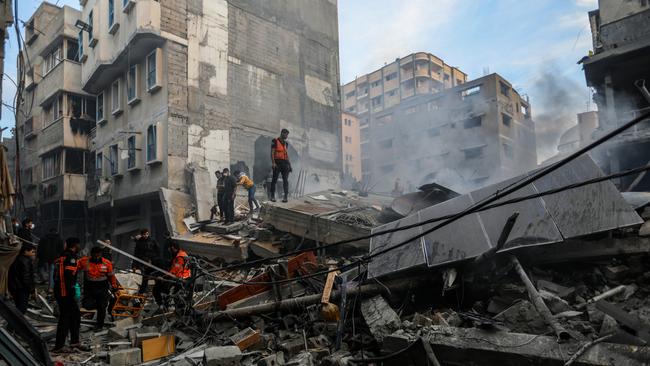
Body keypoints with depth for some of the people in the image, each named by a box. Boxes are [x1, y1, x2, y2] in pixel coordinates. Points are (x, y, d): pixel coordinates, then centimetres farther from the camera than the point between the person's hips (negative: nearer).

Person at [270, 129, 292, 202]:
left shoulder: (286, 143, 17)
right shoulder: (275, 141, -1)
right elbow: (272, 153, -7)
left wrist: (288, 163, 12)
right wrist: (273, 162, -16)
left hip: (285, 163, 5)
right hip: (277, 162, -5)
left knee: (285, 180, -2)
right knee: (274, 179, 0)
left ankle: (285, 196, -2)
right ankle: (272, 196, 7)